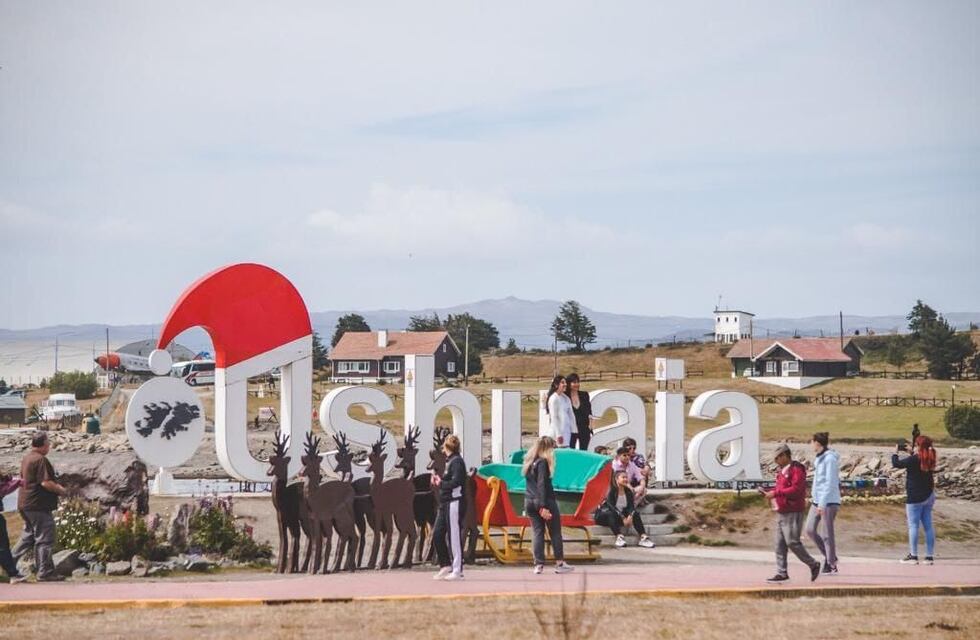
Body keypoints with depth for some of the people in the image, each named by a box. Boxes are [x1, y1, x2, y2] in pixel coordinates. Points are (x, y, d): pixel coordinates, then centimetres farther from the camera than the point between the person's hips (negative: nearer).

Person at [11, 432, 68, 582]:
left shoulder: (27, 458, 12)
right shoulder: (41, 460, -18)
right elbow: (46, 483, -24)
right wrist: (60, 490, -8)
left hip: (25, 504, 10)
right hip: (38, 506, -10)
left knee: (28, 536, 21)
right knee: (44, 539, -4)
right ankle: (45, 572, -2)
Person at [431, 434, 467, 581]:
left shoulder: (457, 461, -11)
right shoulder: (449, 461, 18)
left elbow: (456, 482, -21)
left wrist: (441, 483, -9)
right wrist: (439, 480, 4)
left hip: (454, 502, -10)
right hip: (445, 503, 10)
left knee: (454, 536, -5)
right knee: (437, 535, 9)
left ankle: (457, 570, 0)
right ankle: (446, 566, 17)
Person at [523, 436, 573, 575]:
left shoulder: (529, 461, 11)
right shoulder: (542, 462, -13)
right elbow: (541, 485, -19)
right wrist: (543, 506, -20)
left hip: (529, 501, 7)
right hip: (546, 501, -7)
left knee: (537, 532, 5)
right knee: (555, 532, 4)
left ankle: (538, 564, -1)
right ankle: (559, 563, 6)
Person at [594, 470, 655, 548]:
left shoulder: (628, 491, 3)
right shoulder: (611, 490, -14)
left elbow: (631, 506, -8)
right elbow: (611, 506, -24)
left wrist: (630, 515, -29)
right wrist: (622, 518, -32)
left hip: (621, 515, 5)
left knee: (636, 513, -17)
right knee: (612, 514, -37)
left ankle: (643, 537, -27)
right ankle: (619, 537, -49)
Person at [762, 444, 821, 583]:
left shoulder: (796, 469, -12)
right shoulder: (782, 471, 17)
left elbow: (796, 490, -23)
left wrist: (775, 493, -22)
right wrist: (769, 493, 6)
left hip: (793, 513, -9)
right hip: (781, 513, 9)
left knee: (792, 542, -10)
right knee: (780, 544, 5)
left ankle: (813, 565, 5)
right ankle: (781, 573, 8)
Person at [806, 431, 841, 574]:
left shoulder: (830, 459, -15)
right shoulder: (819, 458, 13)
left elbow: (830, 482, -19)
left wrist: (822, 503, -22)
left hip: (829, 501, -9)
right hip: (817, 500, 9)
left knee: (828, 534, -4)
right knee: (810, 530, 5)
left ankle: (832, 565, 4)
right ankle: (829, 556, 17)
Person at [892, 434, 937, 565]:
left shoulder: (914, 459, -17)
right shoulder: (929, 459, 5)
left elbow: (896, 464, -10)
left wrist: (896, 452, 6)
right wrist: (909, 451, 23)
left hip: (915, 497, -7)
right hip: (928, 495, 8)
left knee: (913, 525, -3)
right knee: (928, 526, 8)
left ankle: (913, 556, -3)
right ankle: (929, 556, 9)